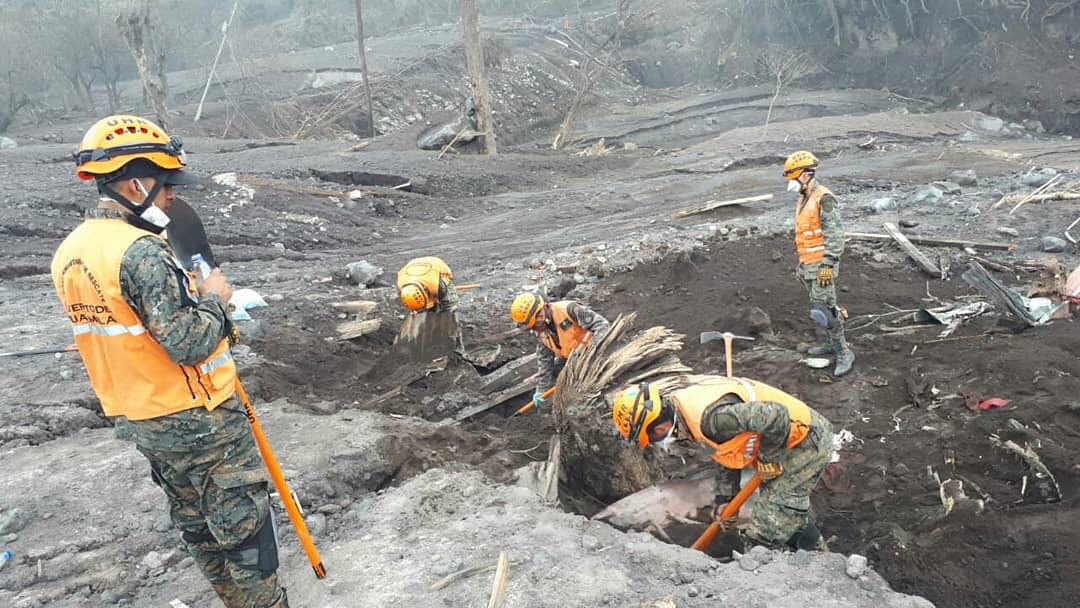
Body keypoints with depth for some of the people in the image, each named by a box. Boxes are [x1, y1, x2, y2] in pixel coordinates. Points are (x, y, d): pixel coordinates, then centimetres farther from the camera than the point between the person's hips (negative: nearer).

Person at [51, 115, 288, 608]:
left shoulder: (69, 253, 4)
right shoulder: (140, 251, -25)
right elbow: (190, 344, -27)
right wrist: (213, 297, -11)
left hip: (138, 417, 9)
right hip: (198, 420, -9)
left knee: (195, 522, 22)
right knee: (243, 523, 6)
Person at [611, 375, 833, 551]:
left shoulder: (709, 416, -31)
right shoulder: (690, 406, 3)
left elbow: (776, 416, -36)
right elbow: (731, 447, 15)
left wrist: (767, 460, -19)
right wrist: (723, 497, 10)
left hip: (806, 441, -10)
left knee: (764, 535, -8)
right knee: (790, 516, 27)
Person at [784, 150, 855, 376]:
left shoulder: (823, 199, -16)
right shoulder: (803, 200, 14)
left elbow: (835, 236, -20)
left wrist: (827, 265, -24)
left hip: (822, 265, -9)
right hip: (808, 265, 9)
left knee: (823, 310, -11)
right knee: (819, 306, 15)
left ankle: (844, 353, -2)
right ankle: (834, 343, 28)